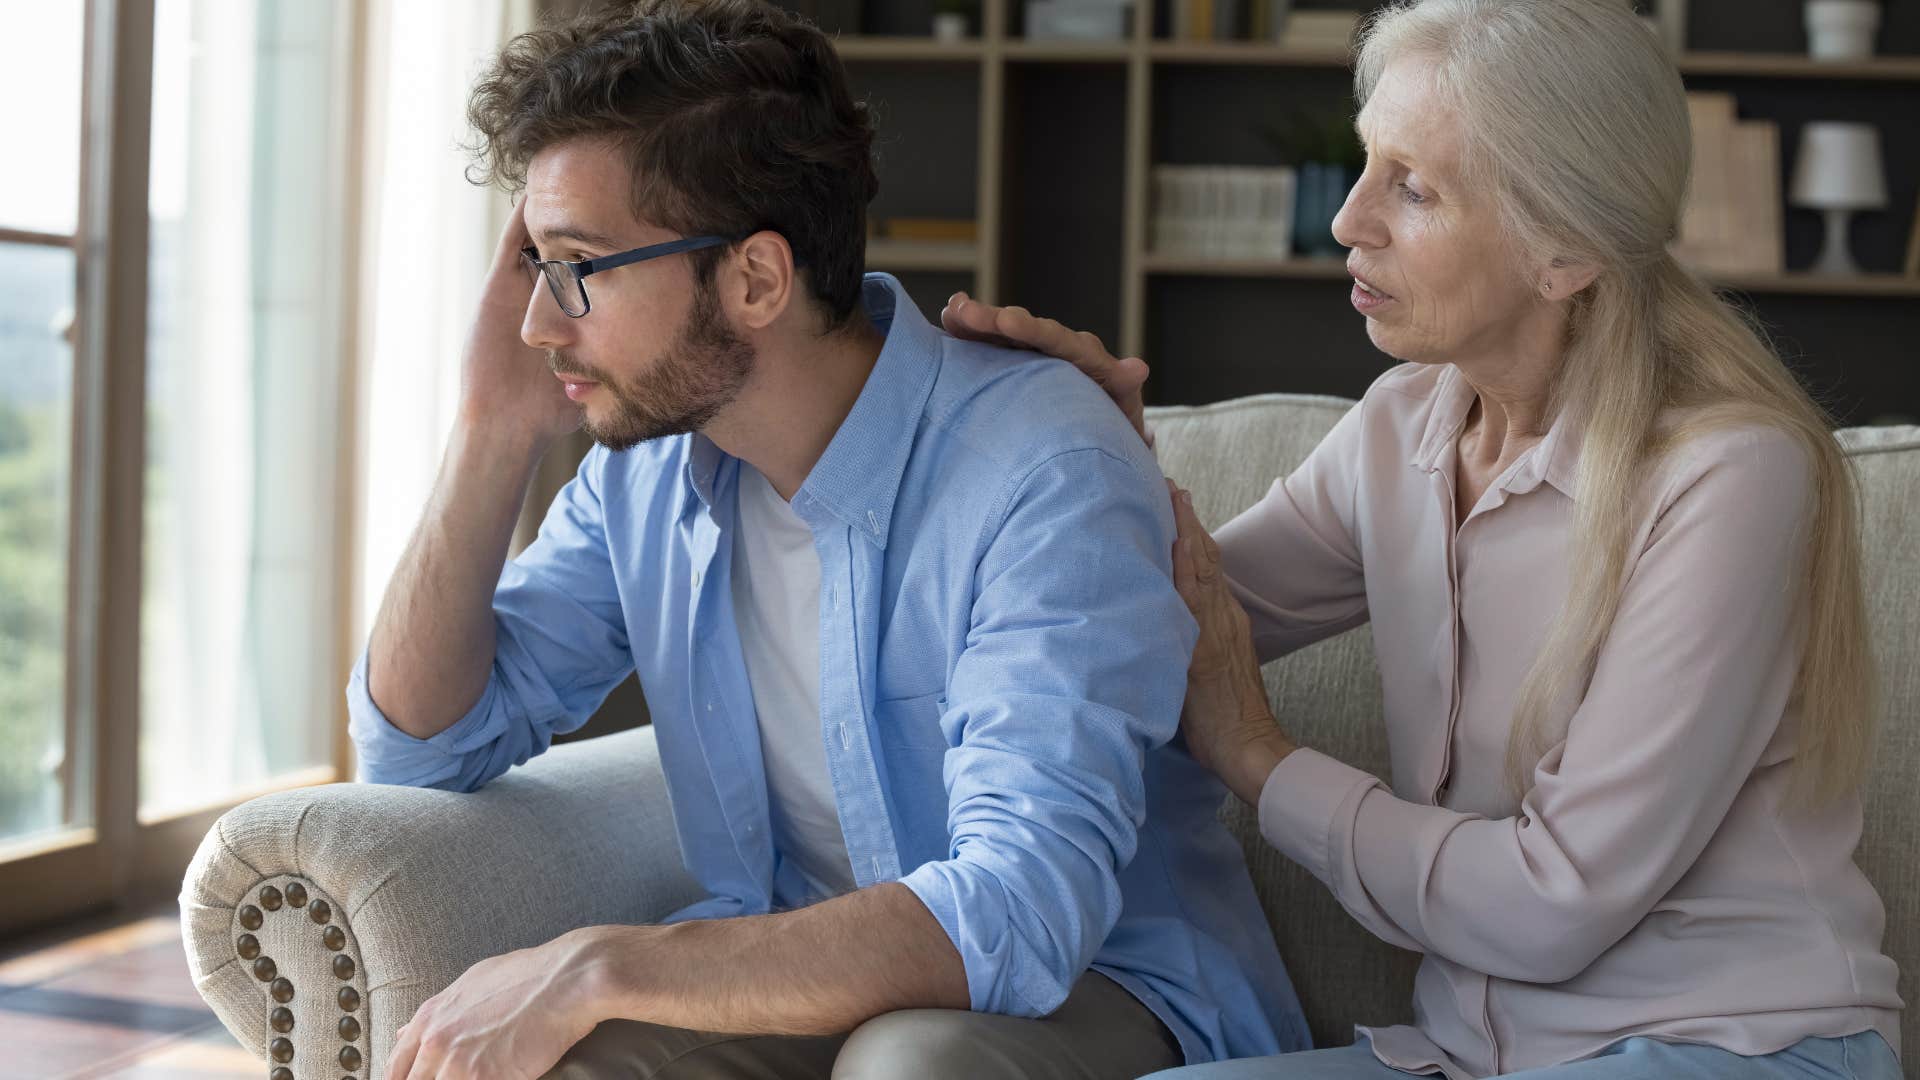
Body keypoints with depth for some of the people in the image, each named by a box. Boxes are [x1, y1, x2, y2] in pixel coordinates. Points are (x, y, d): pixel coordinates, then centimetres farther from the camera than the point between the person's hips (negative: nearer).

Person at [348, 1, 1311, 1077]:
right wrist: (495, 432, -7)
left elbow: (1023, 910, -33)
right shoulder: (649, 461, 0)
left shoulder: (1044, 471, -23)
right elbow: (420, 745, 5)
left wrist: (599, 967, -36)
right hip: (802, 970, 4)